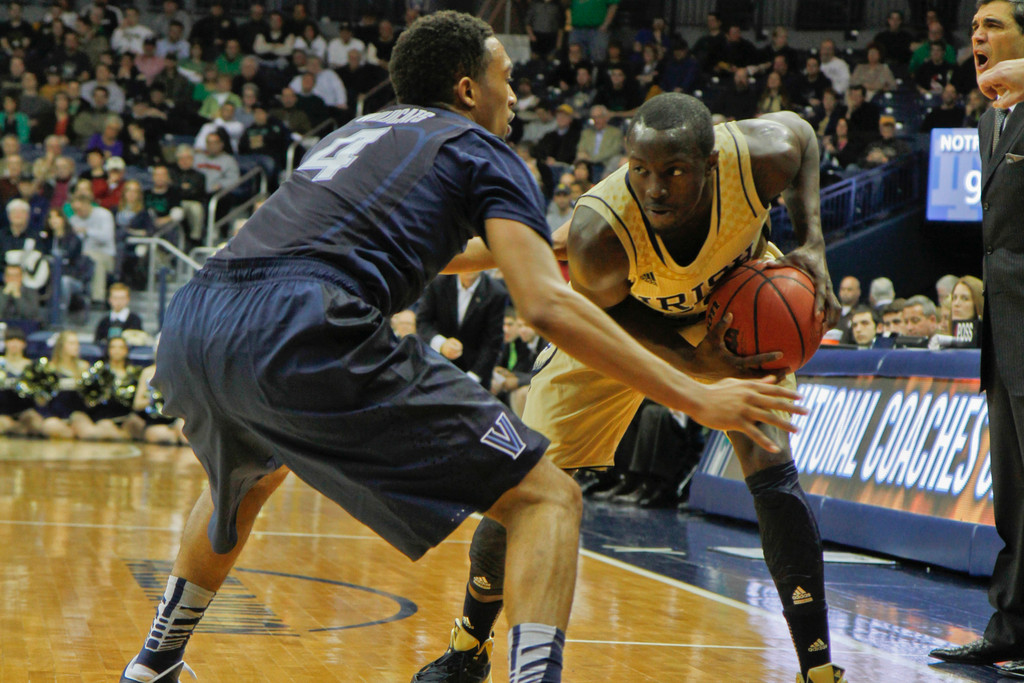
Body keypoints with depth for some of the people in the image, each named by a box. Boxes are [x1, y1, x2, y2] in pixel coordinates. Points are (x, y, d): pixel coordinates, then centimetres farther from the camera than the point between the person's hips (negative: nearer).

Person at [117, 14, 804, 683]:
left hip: (190, 326, 8)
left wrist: (506, 246, 69)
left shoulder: (361, 130, 34)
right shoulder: (483, 150, 13)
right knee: (546, 498, 0)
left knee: (248, 477, 42)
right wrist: (695, 397, -1)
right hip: (305, 333, -8)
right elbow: (547, 306, -2)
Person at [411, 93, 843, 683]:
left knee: (771, 467, -17)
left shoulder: (761, 157, -37)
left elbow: (800, 130, -11)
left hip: (737, 305, 1)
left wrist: (812, 241, -22)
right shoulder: (598, 230, -41)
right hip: (618, 321, -1)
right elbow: (605, 304, -18)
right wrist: (692, 358, -31)